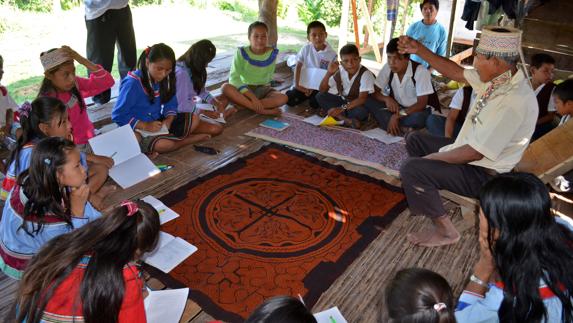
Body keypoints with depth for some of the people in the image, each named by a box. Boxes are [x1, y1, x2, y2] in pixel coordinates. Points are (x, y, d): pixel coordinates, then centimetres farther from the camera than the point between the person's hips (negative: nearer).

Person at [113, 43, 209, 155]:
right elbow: (118, 115, -18)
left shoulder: (165, 79, -4)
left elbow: (171, 102, 7)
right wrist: (145, 126, -26)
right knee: (163, 144, -32)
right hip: (138, 129, -6)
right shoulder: (132, 83, -20)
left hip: (157, 123, 6)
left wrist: (169, 119, -14)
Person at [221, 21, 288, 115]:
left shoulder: (272, 53, -6)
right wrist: (252, 97, -31)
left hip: (263, 89, 2)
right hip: (244, 89, -1)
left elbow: (269, 76, 5)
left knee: (283, 98, -28)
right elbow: (234, 77, -21)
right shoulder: (242, 53, -13)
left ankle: (242, 104, -25)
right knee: (226, 87, -32)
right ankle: (261, 110, -32)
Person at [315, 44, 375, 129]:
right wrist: (329, 73, -20)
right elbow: (322, 90, -4)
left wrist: (341, 108, -40)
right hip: (343, 102, 6)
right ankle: (346, 119, -27)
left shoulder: (366, 74, -21)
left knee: (361, 111, -40)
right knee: (320, 96, -14)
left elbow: (362, 99, -30)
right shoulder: (340, 72, -5)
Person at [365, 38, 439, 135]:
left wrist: (398, 115, -37)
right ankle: (402, 129, -29)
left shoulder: (421, 71, -24)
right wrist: (387, 99, -28)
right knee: (369, 102, -20)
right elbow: (374, 92, -6)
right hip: (397, 107, 5)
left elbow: (422, 103, -25)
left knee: (418, 117, -41)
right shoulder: (387, 68, -11)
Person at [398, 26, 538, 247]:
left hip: (483, 175, -10)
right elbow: (457, 73, 7)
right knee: (415, 140, 18)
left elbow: (475, 153, -29)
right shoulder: (498, 78, -6)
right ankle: (427, 192, 22)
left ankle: (444, 231, -8)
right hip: (469, 154, 10)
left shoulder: (514, 102, -32)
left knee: (411, 169, -24)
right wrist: (419, 50, 1)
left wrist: (429, 158, -17)